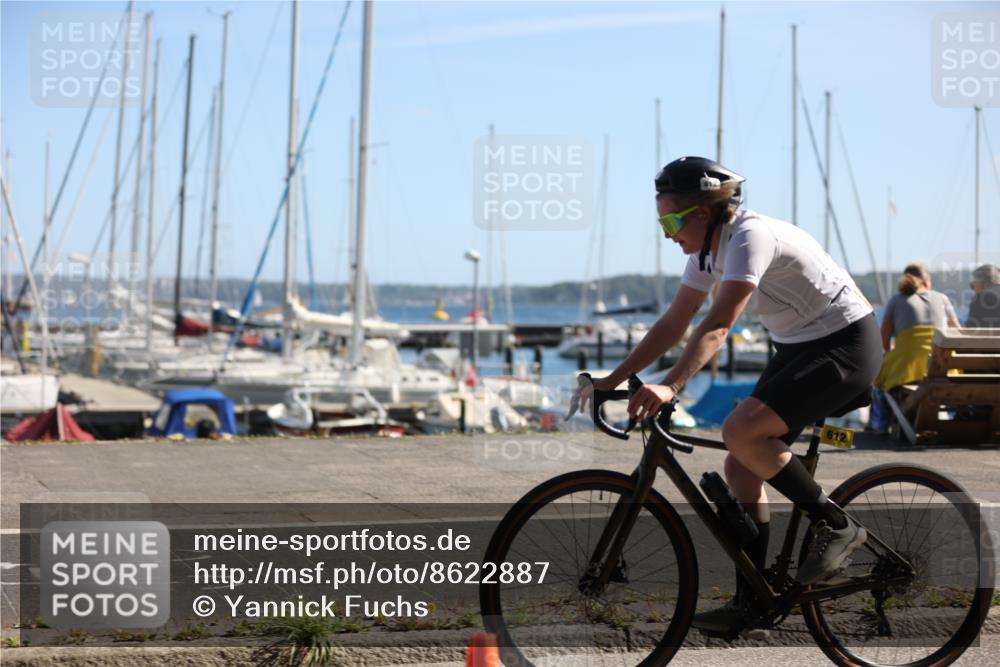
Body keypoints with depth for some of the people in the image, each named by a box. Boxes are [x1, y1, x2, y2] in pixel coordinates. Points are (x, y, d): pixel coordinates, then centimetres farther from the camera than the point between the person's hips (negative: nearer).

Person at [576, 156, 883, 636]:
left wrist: (670, 388, -45)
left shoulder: (750, 236, -24)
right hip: (796, 348, 10)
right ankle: (749, 602, 7)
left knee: (741, 432, -25)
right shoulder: (709, 249, 4)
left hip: (845, 344, -10)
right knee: (742, 467, 2)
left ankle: (836, 525, -11)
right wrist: (611, 380, 3)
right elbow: (673, 325, 8)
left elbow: (718, 325, -35)